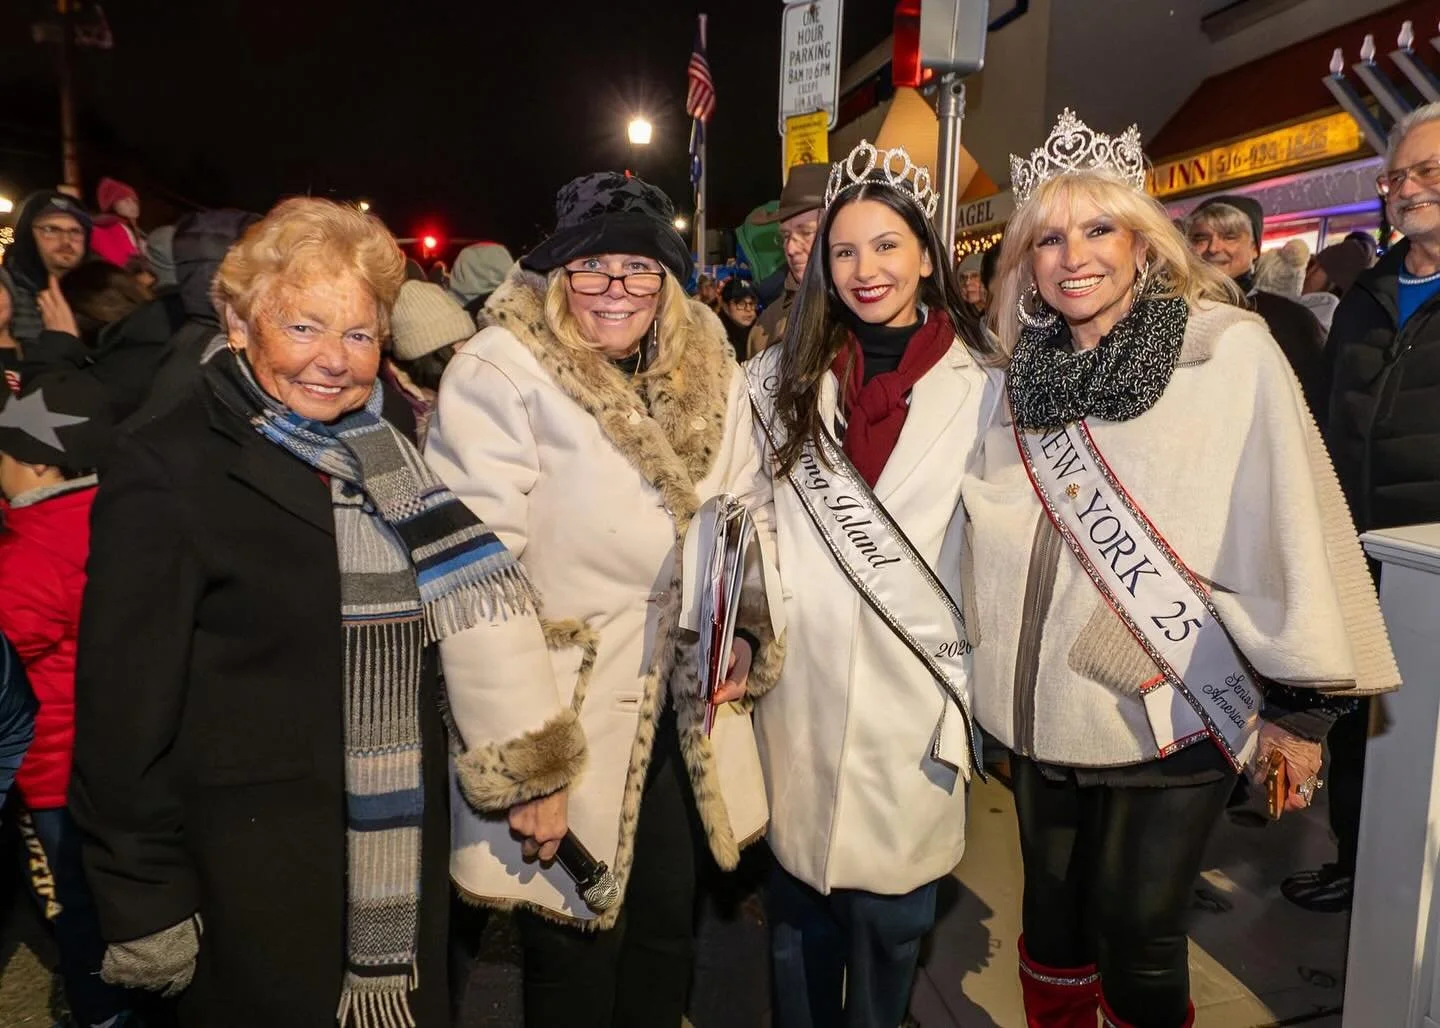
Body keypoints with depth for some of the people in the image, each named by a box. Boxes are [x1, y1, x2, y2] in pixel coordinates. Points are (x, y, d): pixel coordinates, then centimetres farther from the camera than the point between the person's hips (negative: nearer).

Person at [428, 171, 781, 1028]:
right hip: (567, 720, -5)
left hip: (690, 721, 5)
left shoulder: (707, 371, 2)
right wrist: (526, 761, -19)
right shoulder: (500, 374, -16)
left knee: (669, 937, 20)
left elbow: (746, 513, 13)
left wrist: (747, 628, -4)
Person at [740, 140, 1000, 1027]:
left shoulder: (982, 389, -2)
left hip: (912, 700, -2)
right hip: (798, 695, 2)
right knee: (800, 911, 15)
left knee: (889, 915, 9)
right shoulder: (779, 380, 6)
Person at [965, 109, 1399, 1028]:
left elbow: (1292, 526, -11)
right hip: (1043, 710, 5)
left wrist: (1301, 703, -9)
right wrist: (992, 664, 16)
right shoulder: (1024, 373, 4)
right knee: (1052, 918, 18)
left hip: (1172, 715, -4)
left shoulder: (1230, 350, -11)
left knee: (1136, 945, 6)